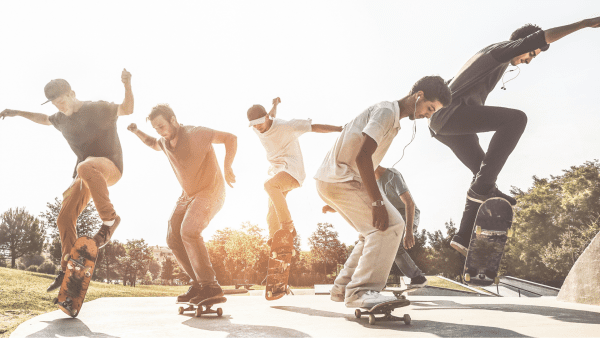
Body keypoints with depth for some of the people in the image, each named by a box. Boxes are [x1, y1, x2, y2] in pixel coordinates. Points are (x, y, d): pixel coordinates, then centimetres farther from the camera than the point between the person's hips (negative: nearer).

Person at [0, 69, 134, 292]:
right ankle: (67, 268, 11)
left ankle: (109, 219, -33)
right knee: (64, 218, -1)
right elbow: (44, 119, 38)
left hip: (110, 166, -7)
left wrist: (127, 85, -31)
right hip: (86, 174, 8)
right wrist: (19, 113, 29)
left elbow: (127, 109, -15)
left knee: (85, 168, -43)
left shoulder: (98, 108, -5)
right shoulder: (62, 119, 16)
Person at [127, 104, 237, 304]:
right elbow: (155, 145, 28)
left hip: (210, 191, -8)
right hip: (188, 194, 8)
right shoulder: (166, 142, 2)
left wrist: (227, 168, -31)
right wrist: (137, 132, 10)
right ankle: (199, 283, 10)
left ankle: (210, 286, -20)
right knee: (173, 238, 0)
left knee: (189, 231, -27)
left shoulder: (195, 134, -21)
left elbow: (230, 138, -23)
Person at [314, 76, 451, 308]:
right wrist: (378, 203, -24)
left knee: (376, 231, 16)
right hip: (339, 179, -10)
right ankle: (361, 291, -20)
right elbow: (362, 156, -23)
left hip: (336, 180, 10)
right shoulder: (387, 111, -12)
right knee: (390, 226, -17)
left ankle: (343, 286, 19)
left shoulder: (393, 119, 19)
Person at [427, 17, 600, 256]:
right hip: (451, 112, -10)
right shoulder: (499, 50, 2)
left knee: (485, 173, 6)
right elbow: (542, 37, -11)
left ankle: (464, 237, 1)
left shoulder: (491, 59, 31)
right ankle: (483, 186, -26)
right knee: (516, 118, -22)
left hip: (441, 124, 10)